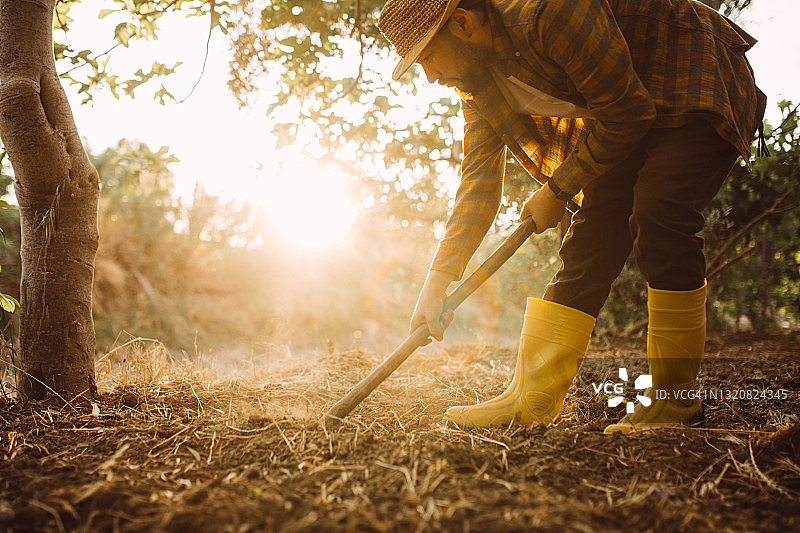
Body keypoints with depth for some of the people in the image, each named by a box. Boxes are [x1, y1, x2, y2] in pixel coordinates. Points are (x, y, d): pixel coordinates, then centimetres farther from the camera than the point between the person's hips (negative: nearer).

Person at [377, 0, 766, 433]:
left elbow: (625, 111, -25)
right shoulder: (476, 77, -4)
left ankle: (675, 399, -15)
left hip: (700, 92, -7)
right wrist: (436, 283, -7)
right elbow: (478, 178, -2)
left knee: (656, 218, -27)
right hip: (625, 114, 7)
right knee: (588, 240, -4)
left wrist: (558, 190, -16)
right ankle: (529, 399, -6)